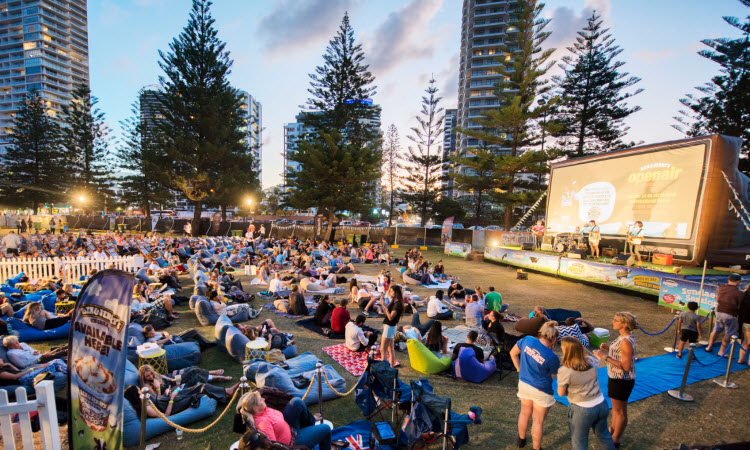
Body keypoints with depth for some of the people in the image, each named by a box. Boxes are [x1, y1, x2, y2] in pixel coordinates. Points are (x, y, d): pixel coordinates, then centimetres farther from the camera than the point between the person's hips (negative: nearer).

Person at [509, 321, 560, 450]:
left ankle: (521, 439, 49)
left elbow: (513, 353, -2)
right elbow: (555, 374, -5)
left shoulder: (527, 340, -16)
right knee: (538, 421, 17)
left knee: (525, 413, 28)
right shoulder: (551, 357, -26)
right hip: (541, 391, -5)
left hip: (524, 384, 5)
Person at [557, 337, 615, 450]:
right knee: (604, 435, 31)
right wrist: (582, 347, 11)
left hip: (582, 410, -5)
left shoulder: (564, 371, -24)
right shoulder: (591, 362, -10)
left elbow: (561, 393, -13)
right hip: (601, 405, 5)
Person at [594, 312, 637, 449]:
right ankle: (613, 431, 44)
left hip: (621, 381, -9)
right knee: (615, 407, 26)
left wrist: (605, 357, -27)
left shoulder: (626, 341, -29)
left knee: (620, 411, 12)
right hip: (617, 378, 9)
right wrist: (609, 348, -1)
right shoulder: (626, 337, 1)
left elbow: (626, 366, -28)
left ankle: (615, 441, 30)